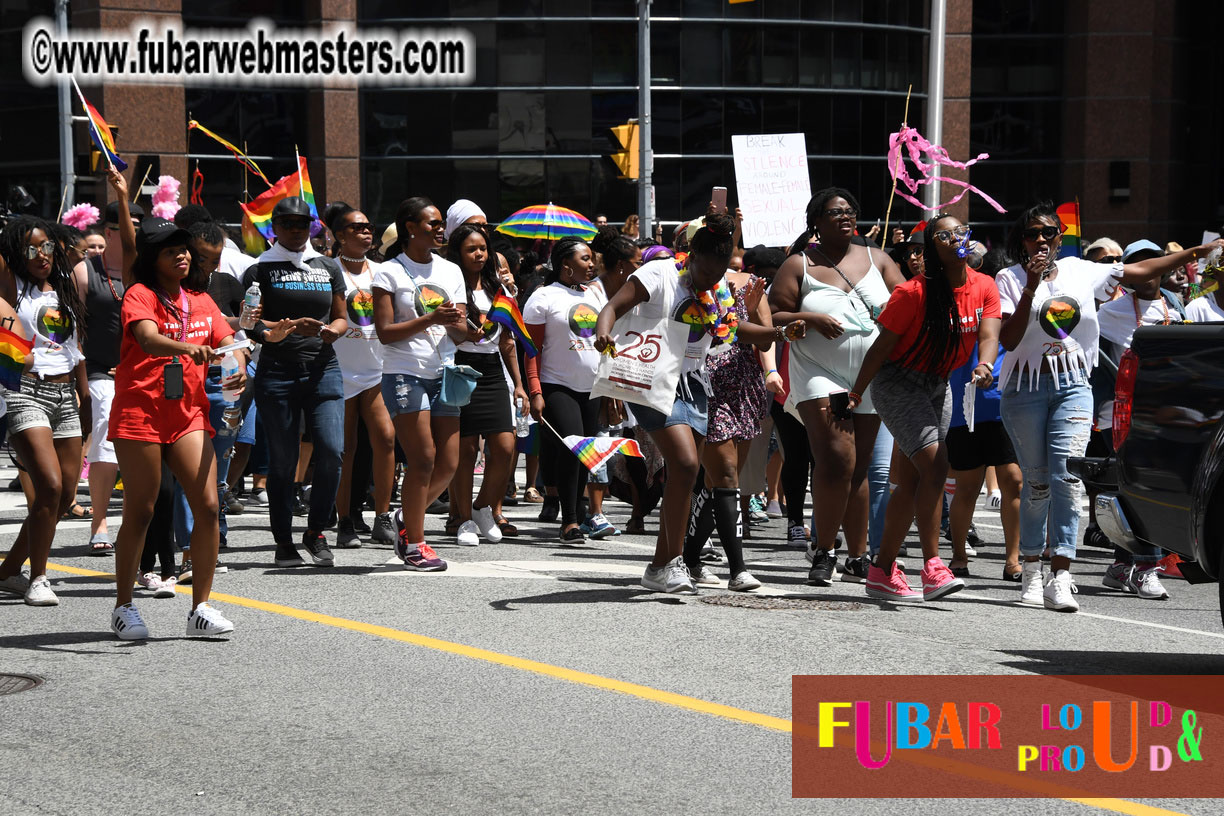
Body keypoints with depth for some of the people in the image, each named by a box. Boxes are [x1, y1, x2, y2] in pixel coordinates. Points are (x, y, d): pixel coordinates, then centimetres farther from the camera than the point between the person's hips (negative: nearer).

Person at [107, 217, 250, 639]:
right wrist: (187, 348, -43)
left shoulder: (200, 300, 13)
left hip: (190, 413, 5)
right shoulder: (140, 295, -6)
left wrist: (238, 367, -14)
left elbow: (228, 341, 9)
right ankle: (123, 607, 14)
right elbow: (148, 338, -25)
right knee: (139, 512, 0)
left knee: (207, 506, -6)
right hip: (140, 412, -5)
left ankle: (200, 608, 2)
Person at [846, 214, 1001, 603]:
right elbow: (883, 344, -14)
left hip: (938, 385, 7)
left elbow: (988, 335, -16)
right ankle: (933, 568, -19)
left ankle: (882, 571, 15)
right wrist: (856, 393, -12)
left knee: (912, 479, 8)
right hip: (897, 381, -6)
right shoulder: (914, 292, -19)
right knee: (934, 466, -20)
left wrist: (984, 366, -38)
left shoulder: (984, 287, -3)